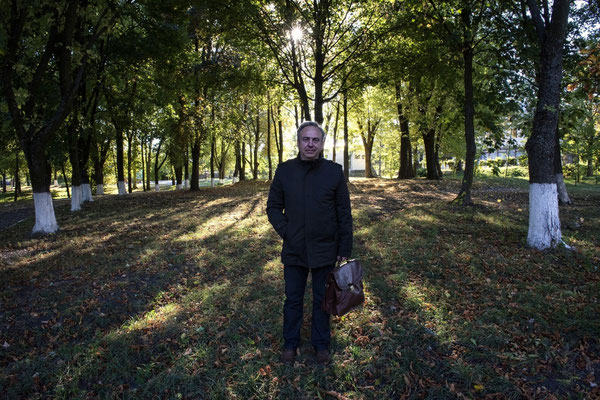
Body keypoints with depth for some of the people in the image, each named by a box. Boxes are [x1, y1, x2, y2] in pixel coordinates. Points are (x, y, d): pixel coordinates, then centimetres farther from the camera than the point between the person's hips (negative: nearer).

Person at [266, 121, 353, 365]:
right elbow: (273, 207, 6)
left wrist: (345, 248, -2)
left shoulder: (334, 171, -4)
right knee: (293, 299, 14)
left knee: (322, 299, 15)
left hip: (325, 251, -1)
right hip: (294, 251, 1)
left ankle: (321, 344, 34)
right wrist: (285, 232, -7)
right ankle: (290, 343, 34)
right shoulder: (284, 171, -1)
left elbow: (344, 214, -1)